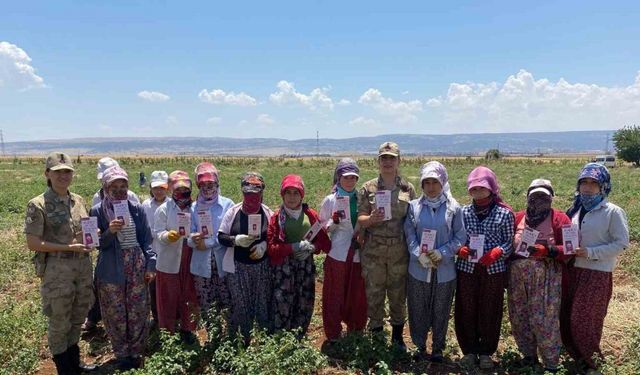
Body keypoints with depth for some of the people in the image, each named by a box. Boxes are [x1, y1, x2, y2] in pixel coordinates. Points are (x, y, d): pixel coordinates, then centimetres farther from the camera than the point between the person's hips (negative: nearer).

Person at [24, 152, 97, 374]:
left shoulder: (78, 200, 5)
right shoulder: (38, 205, -12)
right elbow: (33, 244, -14)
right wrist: (69, 247, -19)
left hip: (83, 267, 6)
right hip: (57, 271, -5)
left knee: (77, 318, 19)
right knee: (59, 323, 9)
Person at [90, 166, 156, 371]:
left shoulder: (137, 210, 0)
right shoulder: (97, 211, -5)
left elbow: (146, 240, 4)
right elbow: (98, 244, -3)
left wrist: (150, 264, -1)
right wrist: (109, 232, -21)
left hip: (137, 269, 1)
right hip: (111, 271, -1)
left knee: (138, 313, 8)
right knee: (115, 315, 9)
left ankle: (136, 352, 27)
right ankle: (122, 354, 27)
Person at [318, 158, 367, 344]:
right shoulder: (330, 200, -2)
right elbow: (322, 228, 0)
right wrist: (333, 222, -18)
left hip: (358, 254, 2)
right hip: (337, 255, -2)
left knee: (358, 296, 10)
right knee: (334, 296, 4)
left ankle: (356, 331, 30)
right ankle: (333, 335, 19)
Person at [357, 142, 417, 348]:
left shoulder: (408, 188, 4)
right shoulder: (368, 188, 1)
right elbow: (360, 218, -1)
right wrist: (371, 219, -23)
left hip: (400, 251, 1)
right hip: (374, 251, -1)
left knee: (399, 294, 11)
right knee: (374, 294, 7)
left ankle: (397, 335, 29)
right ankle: (376, 334, 24)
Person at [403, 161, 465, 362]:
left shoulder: (453, 208, -3)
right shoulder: (414, 206, 1)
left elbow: (460, 237, -2)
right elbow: (410, 235, 0)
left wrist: (442, 253, -14)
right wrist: (419, 255, -15)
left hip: (445, 269, -1)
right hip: (419, 268, 1)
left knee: (441, 310, 11)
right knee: (418, 309, 10)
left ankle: (438, 348, 29)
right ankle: (420, 346, 29)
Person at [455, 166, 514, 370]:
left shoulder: (505, 213, -1)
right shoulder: (463, 212, 4)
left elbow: (509, 243, 1)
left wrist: (496, 254, -17)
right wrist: (460, 249, -12)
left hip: (494, 269, -1)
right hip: (466, 268, 2)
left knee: (490, 311, 7)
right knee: (466, 310, 7)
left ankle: (486, 352, 25)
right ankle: (469, 350, 24)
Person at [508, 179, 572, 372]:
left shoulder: (559, 218, -1)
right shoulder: (518, 217, 11)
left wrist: (547, 250, -21)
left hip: (546, 278, -4)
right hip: (517, 276, 5)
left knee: (544, 320, -3)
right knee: (519, 318, 13)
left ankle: (551, 363, 14)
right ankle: (528, 354, 32)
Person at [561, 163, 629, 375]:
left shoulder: (613, 212, -9)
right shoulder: (575, 210, 8)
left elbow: (621, 243, -11)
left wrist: (590, 253, -18)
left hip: (597, 273, -6)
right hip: (573, 270, 6)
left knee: (584, 320, -2)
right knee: (566, 316, 9)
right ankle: (577, 356, 28)